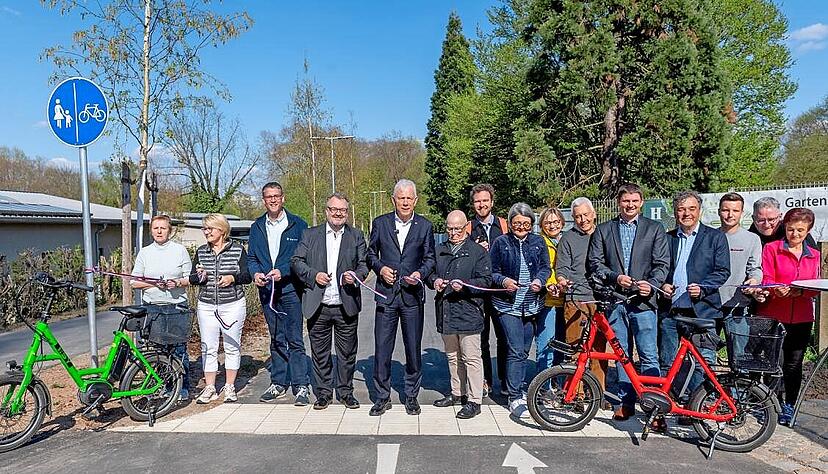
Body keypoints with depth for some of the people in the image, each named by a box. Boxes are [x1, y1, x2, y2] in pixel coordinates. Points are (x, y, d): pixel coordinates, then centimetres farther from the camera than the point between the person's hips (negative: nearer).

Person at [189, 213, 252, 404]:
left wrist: (232, 278, -20)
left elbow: (248, 276, -2)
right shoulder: (201, 252, 9)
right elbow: (191, 279, 9)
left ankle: (229, 386, 17)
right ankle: (209, 387, 16)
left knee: (232, 346, 5)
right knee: (208, 347, 5)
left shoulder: (238, 249, -1)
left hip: (233, 305, -3)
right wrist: (199, 276, -13)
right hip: (207, 306, 3)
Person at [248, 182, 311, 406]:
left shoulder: (297, 224, -1)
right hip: (267, 290, 4)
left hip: (290, 288, -4)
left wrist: (282, 271, -16)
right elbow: (251, 257, 14)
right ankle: (278, 383, 23)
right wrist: (255, 273, -6)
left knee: (295, 340, -3)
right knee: (276, 339, 13)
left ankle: (301, 386, 4)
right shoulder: (257, 227, 12)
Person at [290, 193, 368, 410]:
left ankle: (346, 391, 25)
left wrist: (355, 276, -15)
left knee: (347, 352, 9)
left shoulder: (356, 236, 8)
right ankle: (323, 392, 24)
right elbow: (296, 261, 5)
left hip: (346, 306, 0)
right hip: (318, 306, 0)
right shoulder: (310, 235, 7)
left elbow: (364, 264, 6)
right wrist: (314, 275, -11)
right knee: (320, 352, 9)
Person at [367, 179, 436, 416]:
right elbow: (370, 254, 12)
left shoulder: (425, 226, 4)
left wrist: (420, 274, -11)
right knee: (382, 349, 3)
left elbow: (429, 258, 8)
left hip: (412, 295, 0)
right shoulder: (380, 223, 5)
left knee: (413, 349, 7)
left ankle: (411, 396, 23)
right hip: (386, 293, 0)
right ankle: (382, 397, 18)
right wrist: (380, 268, -7)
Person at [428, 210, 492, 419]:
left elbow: (486, 280, -7)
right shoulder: (439, 250, 13)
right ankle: (457, 393, 32)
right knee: (452, 356, 18)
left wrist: (464, 285, -21)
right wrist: (434, 280, 0)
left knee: (471, 357, -3)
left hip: (468, 311, -6)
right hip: (445, 311, 6)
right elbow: (430, 272, 22)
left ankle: (474, 400, 6)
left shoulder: (478, 251, -4)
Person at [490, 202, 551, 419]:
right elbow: (492, 272, 2)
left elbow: (546, 268, 10)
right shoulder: (501, 243, 0)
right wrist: (503, 281, -17)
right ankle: (515, 398, -3)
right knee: (516, 351, -10)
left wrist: (540, 281, -10)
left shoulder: (538, 242, 8)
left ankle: (517, 390, 28)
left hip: (532, 305, 3)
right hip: (508, 305, -3)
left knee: (523, 351, 12)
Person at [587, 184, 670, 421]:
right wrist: (615, 277, -10)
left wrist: (651, 285, -14)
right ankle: (626, 402, 21)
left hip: (643, 300, -2)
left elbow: (662, 264, 4)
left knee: (648, 356, -4)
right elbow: (594, 263, 5)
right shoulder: (603, 230, 11)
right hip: (614, 301, 2)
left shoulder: (655, 229, 9)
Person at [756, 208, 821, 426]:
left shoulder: (814, 255, 14)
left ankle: (789, 407, 20)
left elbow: (815, 289, 8)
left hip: (802, 317, 4)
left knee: (794, 363, 8)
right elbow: (766, 279, -4)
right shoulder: (771, 249, 2)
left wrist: (800, 291, -14)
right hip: (774, 315, -3)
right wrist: (776, 289, -26)